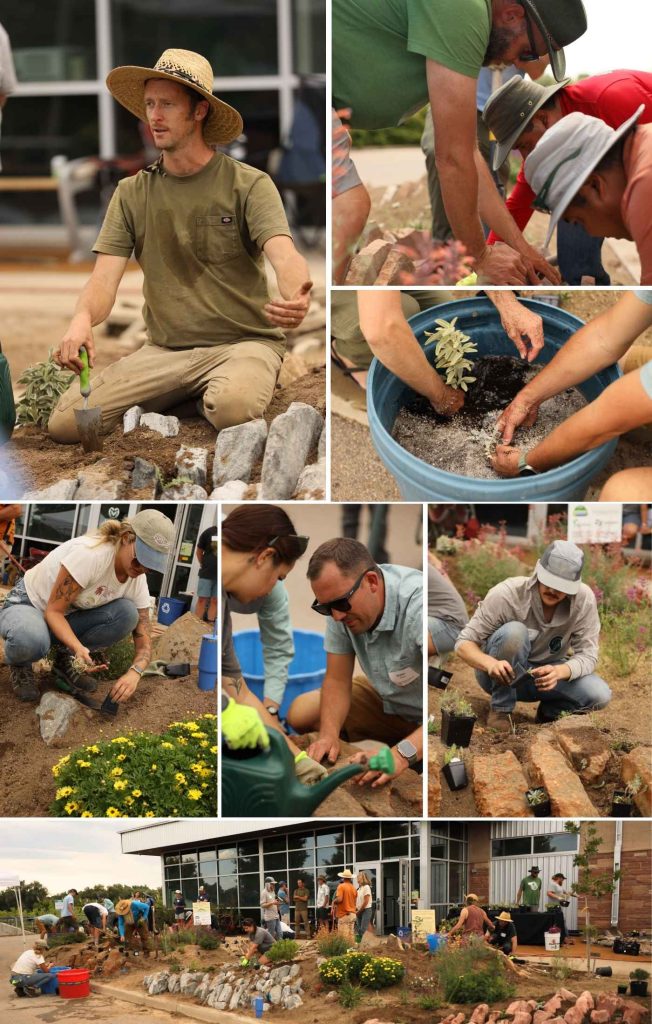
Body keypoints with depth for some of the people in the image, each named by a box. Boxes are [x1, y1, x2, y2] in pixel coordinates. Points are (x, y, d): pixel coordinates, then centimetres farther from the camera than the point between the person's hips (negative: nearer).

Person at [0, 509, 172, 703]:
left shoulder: (137, 579, -12)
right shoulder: (90, 554, -32)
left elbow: (143, 640, -9)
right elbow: (54, 611, -26)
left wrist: (134, 672, -31)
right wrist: (79, 647, -43)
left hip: (71, 617, 6)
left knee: (127, 613, -22)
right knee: (30, 640, -42)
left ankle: (65, 659, 1)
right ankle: (20, 664, -3)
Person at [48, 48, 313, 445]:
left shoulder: (249, 185, -3)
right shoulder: (132, 194, 8)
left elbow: (285, 256, -19)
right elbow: (105, 278, -1)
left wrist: (297, 296, -45)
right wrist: (83, 319, -27)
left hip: (243, 341, -3)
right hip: (165, 349, 4)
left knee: (232, 409, -39)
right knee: (66, 422, -16)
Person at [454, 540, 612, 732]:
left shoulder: (584, 599, -20)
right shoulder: (507, 594, -27)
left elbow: (587, 655, -18)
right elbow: (464, 643, -23)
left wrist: (558, 672, -41)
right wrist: (491, 664, -46)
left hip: (546, 673, 2)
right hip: (502, 673, -2)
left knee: (599, 695, -24)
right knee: (514, 631, -35)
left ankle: (549, 710, 7)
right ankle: (500, 710, -15)